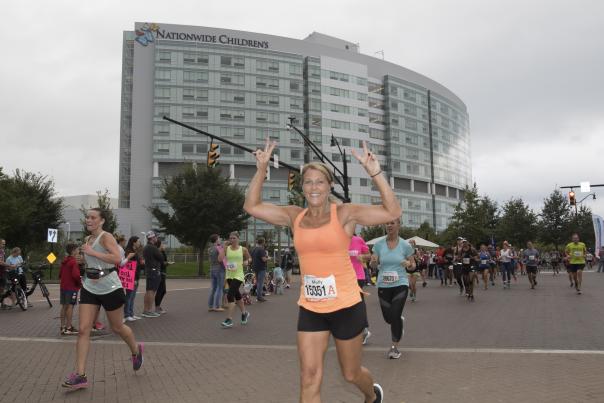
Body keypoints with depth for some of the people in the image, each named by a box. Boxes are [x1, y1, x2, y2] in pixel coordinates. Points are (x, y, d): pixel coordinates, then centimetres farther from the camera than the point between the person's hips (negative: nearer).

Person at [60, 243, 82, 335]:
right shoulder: (74, 262, -14)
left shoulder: (64, 261, 13)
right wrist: (80, 283, -9)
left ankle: (63, 327, 16)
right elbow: (75, 275, -24)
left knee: (64, 306, 11)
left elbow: (60, 274, 18)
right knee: (70, 306, -5)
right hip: (72, 287, -9)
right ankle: (68, 328, -4)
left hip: (63, 286, 9)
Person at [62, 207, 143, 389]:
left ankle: (136, 350, 37)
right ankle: (80, 375, -2)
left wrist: (92, 252, -27)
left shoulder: (106, 237, -13)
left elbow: (117, 259, -29)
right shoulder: (87, 239, 11)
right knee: (83, 330, -5)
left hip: (110, 289, -6)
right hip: (90, 289, 6)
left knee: (117, 328, 10)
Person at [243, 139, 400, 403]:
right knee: (309, 377, 1)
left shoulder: (344, 214, -10)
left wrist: (374, 172, -28)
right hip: (310, 309, 3)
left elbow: (392, 212, -19)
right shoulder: (295, 216, 2)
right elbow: (252, 206, 4)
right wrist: (262, 169, -5)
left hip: (346, 307, -3)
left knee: (351, 374, 16)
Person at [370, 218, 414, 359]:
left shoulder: (405, 245, -3)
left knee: (395, 316, -10)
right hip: (383, 286, 2)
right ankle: (400, 321, 45)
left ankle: (395, 347, 10)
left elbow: (413, 264, 6)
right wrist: (373, 261, -20)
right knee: (388, 318, 9)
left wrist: (409, 263, -17)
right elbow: (374, 264, 4)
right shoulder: (379, 244, -1)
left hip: (400, 284, -2)